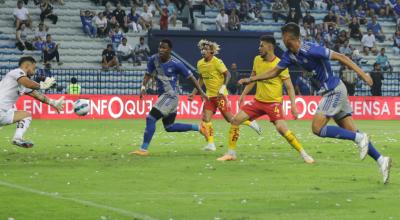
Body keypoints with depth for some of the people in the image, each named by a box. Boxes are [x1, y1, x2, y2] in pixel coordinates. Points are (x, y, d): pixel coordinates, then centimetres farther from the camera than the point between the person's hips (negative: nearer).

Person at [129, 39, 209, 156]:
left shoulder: (175, 64, -17)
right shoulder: (153, 60, -2)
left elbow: (190, 77, -7)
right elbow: (148, 75, 10)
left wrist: (201, 92, -3)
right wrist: (143, 87, -8)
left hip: (171, 96, -8)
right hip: (162, 95, 8)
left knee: (151, 118, -16)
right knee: (169, 127, 17)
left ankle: (144, 149, -11)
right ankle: (198, 128, 32)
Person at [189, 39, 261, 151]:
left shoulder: (217, 62, -14)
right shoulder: (200, 63, 6)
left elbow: (227, 75, -15)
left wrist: (222, 89, -26)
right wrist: (193, 93, 15)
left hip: (220, 95, -6)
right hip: (209, 95, 6)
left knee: (229, 119, -5)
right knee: (205, 119, -7)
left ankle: (250, 123, 17)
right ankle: (211, 144, -3)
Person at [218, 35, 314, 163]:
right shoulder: (257, 60, 3)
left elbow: (289, 87, -11)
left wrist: (293, 106, -19)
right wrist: (243, 95, 15)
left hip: (274, 103, -6)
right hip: (258, 100, 6)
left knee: (281, 128, -25)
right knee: (235, 120, -3)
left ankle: (303, 154, -13)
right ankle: (231, 153, 8)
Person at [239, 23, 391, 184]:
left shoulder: (310, 50, -21)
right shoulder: (290, 55, 6)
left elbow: (340, 57, -20)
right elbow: (275, 71, 19)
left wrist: (362, 74, -24)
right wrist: (251, 79, 16)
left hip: (334, 91, -9)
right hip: (332, 91, 9)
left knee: (317, 128, -12)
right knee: (351, 131, 5)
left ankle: (360, 138, -10)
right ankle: (381, 160, 4)